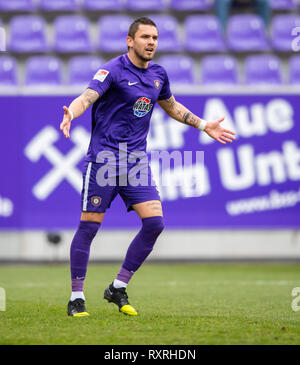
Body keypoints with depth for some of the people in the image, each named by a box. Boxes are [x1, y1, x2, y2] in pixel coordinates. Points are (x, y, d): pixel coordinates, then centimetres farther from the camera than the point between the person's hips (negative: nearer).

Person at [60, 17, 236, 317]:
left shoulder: (158, 74, 11)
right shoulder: (114, 70, -10)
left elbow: (171, 106, 30)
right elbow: (87, 97, -25)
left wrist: (204, 125, 30)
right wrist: (71, 114, -46)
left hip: (136, 159, 6)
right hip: (104, 156, -6)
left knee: (154, 223, -6)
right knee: (89, 226, -5)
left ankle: (118, 289, 7)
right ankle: (76, 298, 6)